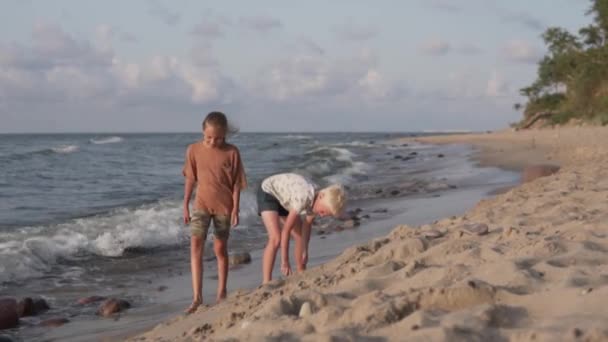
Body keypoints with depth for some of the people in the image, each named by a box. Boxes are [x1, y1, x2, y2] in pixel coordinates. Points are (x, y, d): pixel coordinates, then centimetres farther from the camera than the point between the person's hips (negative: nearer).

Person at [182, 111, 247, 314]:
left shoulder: (231, 152, -7)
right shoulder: (194, 150, -3)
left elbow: (236, 183, -4)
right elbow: (190, 179, 4)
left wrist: (235, 208, -6)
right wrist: (185, 206, 4)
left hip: (223, 206, -1)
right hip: (201, 204, 1)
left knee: (220, 248, 9)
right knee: (195, 245, -13)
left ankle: (221, 293, 23)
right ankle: (197, 297, -15)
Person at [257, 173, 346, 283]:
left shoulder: (317, 201, -15)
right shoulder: (304, 198, -38)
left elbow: (306, 226, 0)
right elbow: (286, 230, -33)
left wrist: (305, 251, 5)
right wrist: (284, 261, -30)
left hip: (283, 197, 8)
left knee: (300, 237, 9)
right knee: (276, 238, -24)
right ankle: (266, 283, -23)